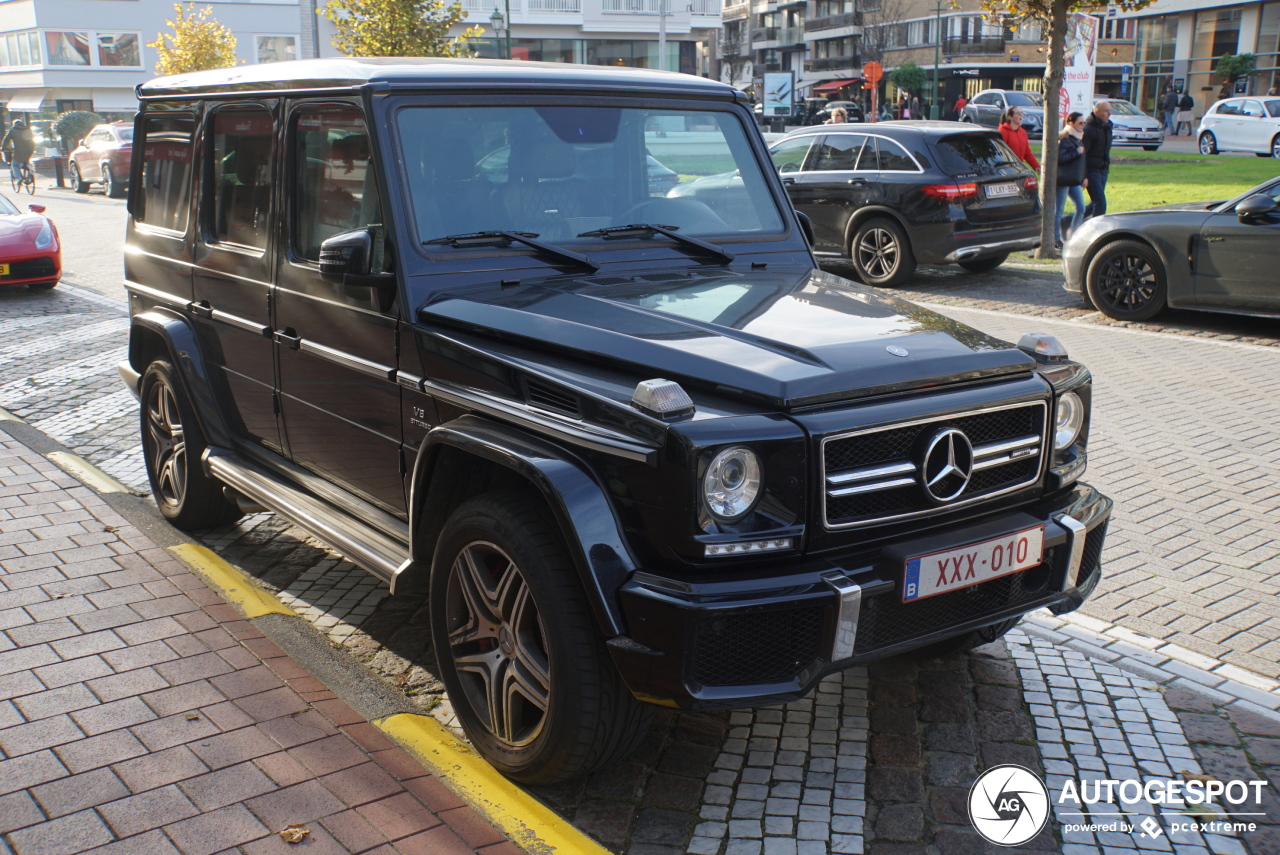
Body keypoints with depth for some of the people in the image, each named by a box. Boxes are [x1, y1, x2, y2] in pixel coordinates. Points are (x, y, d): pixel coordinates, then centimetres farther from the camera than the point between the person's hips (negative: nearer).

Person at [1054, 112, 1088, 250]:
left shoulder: (1078, 139, 15)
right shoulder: (1065, 140, -13)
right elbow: (1059, 158, -24)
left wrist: (1083, 177, 21)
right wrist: (1076, 152, -20)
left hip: (1075, 181, 9)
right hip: (1063, 180, -9)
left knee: (1081, 208, 5)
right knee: (1059, 210, -1)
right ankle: (1056, 240, 5)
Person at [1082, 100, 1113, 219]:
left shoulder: (1107, 127, 13)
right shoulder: (1088, 129, -13)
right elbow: (1082, 154, -16)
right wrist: (1083, 176, -21)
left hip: (1103, 171, 9)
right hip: (1091, 171, -9)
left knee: (1096, 203, 12)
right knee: (1100, 203, -14)